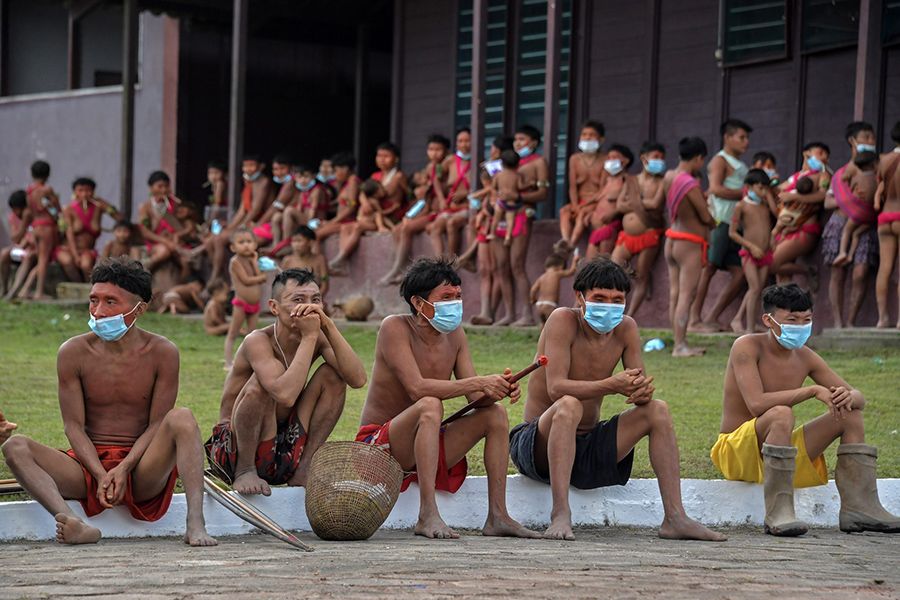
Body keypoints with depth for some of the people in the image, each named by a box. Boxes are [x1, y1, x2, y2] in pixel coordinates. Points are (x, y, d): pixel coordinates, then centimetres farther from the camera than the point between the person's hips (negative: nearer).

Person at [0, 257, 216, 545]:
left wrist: (124, 469, -19)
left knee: (182, 418, -28)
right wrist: (101, 475, -17)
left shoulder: (162, 353, -2)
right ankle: (77, 526, -46)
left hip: (141, 470, -1)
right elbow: (74, 425, -1)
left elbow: (158, 424, -4)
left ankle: (196, 524, -40)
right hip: (89, 465, 2)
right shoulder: (73, 353, 0)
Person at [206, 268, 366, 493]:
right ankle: (245, 471, -15)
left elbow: (357, 379, -19)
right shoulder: (258, 341, -21)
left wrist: (328, 327, -24)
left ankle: (303, 469, -2)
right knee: (264, 381, -31)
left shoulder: (319, 338, -3)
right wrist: (309, 337, -32)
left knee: (333, 374, -6)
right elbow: (285, 395, -39)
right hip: (233, 448, -6)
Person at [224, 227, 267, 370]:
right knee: (232, 334, -1)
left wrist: (254, 262, -7)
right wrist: (264, 277, -6)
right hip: (241, 303, -7)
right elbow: (246, 280, -17)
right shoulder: (236, 261, -11)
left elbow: (258, 277, -3)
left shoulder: (250, 260, 10)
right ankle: (228, 362, 0)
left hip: (254, 304, 7)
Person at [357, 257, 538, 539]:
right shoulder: (395, 328, -16)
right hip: (379, 443, -7)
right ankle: (428, 516, -38)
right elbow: (417, 388, -29)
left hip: (427, 446, 7)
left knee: (495, 413, -6)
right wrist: (478, 383, -35)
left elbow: (477, 397, -1)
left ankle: (497, 516, -11)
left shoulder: (455, 335, 5)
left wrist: (496, 389, -25)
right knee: (430, 406, -34)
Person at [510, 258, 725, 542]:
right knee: (569, 406, -35)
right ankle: (560, 516, -40)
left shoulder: (626, 328, 1)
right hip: (537, 447, -6)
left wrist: (643, 390, -28)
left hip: (586, 447, 6)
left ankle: (675, 518, -11)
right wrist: (611, 385, -41)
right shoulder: (563, 321, -16)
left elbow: (640, 385, -2)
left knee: (658, 410, -7)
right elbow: (555, 388, -27)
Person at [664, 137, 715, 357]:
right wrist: (714, 224, 8)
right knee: (686, 295, -6)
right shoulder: (691, 185, -22)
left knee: (674, 294, 9)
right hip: (690, 244, -8)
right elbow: (705, 217, -14)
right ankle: (680, 346, -7)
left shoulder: (669, 177, 0)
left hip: (672, 238, 8)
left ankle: (679, 342, 14)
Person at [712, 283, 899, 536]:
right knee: (781, 414, -36)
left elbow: (859, 397, 6)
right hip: (736, 453, -7)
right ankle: (778, 514, -38)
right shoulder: (747, 347, -16)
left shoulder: (805, 357, 3)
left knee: (851, 414, 1)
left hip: (779, 450, 7)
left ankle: (859, 507, -6)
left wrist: (848, 397, -20)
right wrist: (814, 391, -28)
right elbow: (757, 404, -30)